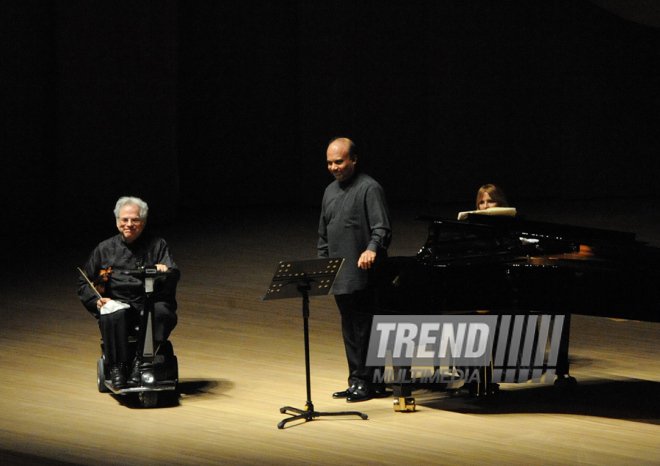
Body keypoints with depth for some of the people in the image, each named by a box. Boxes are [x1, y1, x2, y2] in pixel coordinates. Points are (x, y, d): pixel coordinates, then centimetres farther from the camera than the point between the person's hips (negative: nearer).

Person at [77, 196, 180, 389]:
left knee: (162, 312, -35)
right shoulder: (105, 249, 18)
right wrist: (96, 301, -2)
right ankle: (117, 367, -30)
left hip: (149, 304, 0)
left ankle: (140, 361, -34)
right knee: (113, 315, -36)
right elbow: (84, 284, 19)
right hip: (118, 304, 0)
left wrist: (163, 270, -24)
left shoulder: (157, 246, 15)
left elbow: (174, 275, 1)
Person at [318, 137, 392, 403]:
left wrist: (371, 250, -36)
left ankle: (367, 383, -1)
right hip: (339, 277, 8)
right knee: (349, 330, 13)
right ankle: (356, 381, 20)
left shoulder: (369, 188, -9)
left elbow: (382, 228, -18)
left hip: (362, 276, -8)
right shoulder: (330, 192, 17)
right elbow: (324, 234, 23)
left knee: (364, 329, -6)